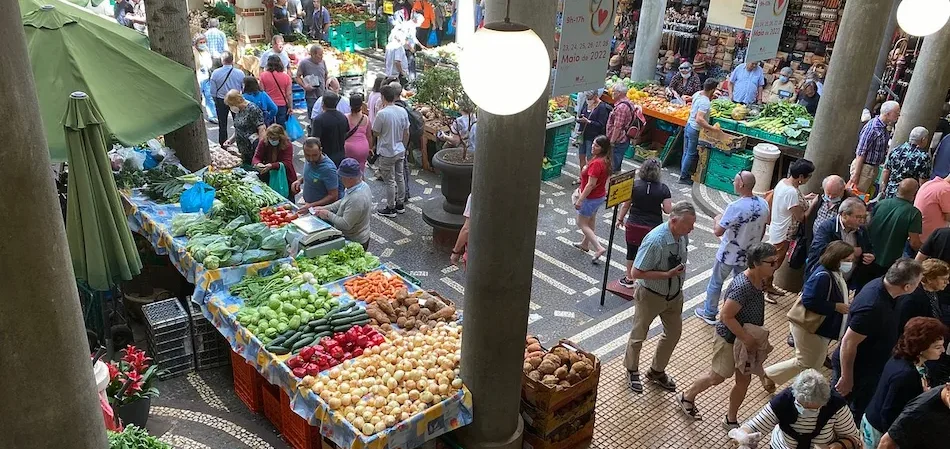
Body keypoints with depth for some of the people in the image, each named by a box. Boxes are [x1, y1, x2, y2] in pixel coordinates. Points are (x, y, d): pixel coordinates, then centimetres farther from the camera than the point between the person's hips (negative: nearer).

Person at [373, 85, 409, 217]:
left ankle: (391, 208, 13)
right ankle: (400, 204, 28)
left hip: (387, 153, -6)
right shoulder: (403, 111, -2)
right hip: (400, 151, 6)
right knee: (400, 178, 17)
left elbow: (375, 133, -9)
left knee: (390, 181, 3)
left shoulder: (382, 114, -20)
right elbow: (406, 133, 5)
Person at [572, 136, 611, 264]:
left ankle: (599, 248, -6)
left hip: (591, 198, -9)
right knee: (591, 220, 24)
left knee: (581, 223, 3)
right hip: (600, 196, 9)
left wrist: (580, 200, -22)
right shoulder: (606, 160, 0)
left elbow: (591, 184, -28)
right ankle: (585, 244, 43)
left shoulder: (596, 163, -29)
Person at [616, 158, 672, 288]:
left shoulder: (634, 185, -9)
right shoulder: (663, 189, -10)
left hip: (634, 226, 0)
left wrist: (620, 219, 9)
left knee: (632, 252, 16)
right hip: (653, 227, 0)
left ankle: (629, 279, 28)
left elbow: (625, 205, -3)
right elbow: (668, 210, -10)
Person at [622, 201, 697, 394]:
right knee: (639, 335, 15)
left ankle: (657, 371, 42)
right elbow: (637, 273, -29)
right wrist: (668, 274, -31)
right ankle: (632, 370, 40)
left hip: (675, 294, 7)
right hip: (651, 296, -7)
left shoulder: (683, 235, -12)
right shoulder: (655, 241, -34)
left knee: (674, 332, 20)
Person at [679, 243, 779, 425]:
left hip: (745, 339, 8)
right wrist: (748, 339, -26)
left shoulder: (759, 281, -4)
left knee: (744, 380, 15)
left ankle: (731, 420, 33)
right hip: (729, 339, -8)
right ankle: (687, 396, 35)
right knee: (717, 377, 10)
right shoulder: (742, 287, -32)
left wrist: (752, 339, 11)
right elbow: (727, 316, -30)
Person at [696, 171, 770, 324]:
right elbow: (762, 230, 7)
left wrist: (717, 220, -4)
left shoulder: (735, 207, -29)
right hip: (748, 254, 6)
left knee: (715, 283, 14)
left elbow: (718, 232, -25)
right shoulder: (763, 204, -7)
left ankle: (709, 313, 28)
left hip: (728, 254, -5)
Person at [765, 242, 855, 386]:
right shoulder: (822, 276, -29)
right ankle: (768, 374, 17)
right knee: (806, 363, 4)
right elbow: (809, 302, -31)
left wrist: (845, 300, 1)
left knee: (815, 363, 21)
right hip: (809, 327, -10)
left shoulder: (836, 273, 2)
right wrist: (836, 307, -25)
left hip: (820, 327, 10)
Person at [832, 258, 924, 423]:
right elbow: (848, 343, -31)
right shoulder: (872, 307, -38)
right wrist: (846, 378, -21)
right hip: (854, 370, -9)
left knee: (860, 410, 28)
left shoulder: (881, 284, -11)